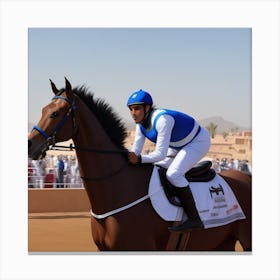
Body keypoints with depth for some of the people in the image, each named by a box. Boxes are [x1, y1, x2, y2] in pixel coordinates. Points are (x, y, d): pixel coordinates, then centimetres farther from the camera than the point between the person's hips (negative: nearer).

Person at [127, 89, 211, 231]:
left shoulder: (162, 120, -34)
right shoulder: (141, 124, -8)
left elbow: (160, 154, -36)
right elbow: (135, 151, -5)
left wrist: (139, 159, -45)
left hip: (198, 142, -10)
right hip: (178, 146, 10)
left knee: (173, 174, -27)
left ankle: (194, 219, -24)